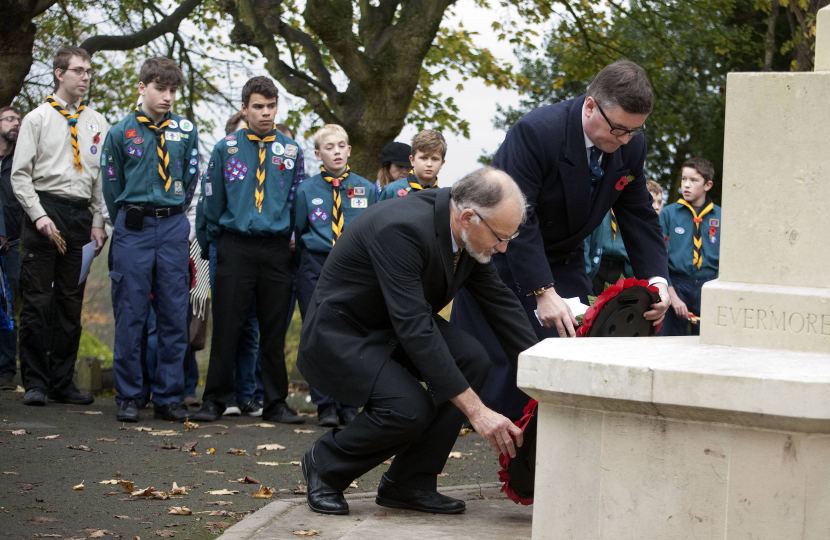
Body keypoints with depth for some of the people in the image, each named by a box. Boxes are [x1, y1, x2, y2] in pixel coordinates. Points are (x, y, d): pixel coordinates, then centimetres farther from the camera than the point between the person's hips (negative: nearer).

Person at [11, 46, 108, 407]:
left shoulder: (96, 123, 12)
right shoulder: (37, 119, 3)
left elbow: (103, 176, 11)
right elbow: (20, 174, -1)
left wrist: (99, 223, 2)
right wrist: (39, 215, -12)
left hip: (82, 215, 3)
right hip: (45, 210, -3)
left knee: (71, 302, 6)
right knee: (37, 300, -4)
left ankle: (62, 383, 13)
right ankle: (35, 383, 3)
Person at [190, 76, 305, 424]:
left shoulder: (290, 150, 7)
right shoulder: (226, 149, 4)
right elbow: (213, 201, 9)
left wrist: (289, 237, 9)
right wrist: (218, 244, 10)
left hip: (276, 249, 1)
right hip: (236, 248, -1)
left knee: (274, 329, 5)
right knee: (226, 326, -2)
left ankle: (275, 404, 13)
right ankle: (215, 401, 5)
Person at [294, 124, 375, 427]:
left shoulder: (367, 189, 7)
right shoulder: (306, 191, 4)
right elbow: (298, 232, 11)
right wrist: (308, 263, 4)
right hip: (316, 270, -1)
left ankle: (348, 405, 8)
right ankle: (325, 405, 5)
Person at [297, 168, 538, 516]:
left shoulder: (470, 233, -7)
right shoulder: (402, 229, -33)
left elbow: (500, 302, 4)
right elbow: (415, 328, -37)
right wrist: (476, 411, -38)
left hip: (389, 330, 8)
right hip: (339, 335, -8)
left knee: (471, 360, -14)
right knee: (410, 408, -28)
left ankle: (409, 484, -3)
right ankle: (325, 463, 0)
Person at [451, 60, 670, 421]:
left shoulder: (631, 147, -9)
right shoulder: (535, 132, -30)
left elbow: (639, 217, -2)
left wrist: (656, 279, -18)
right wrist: (543, 293, -38)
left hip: (562, 264, 6)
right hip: (504, 257, -6)